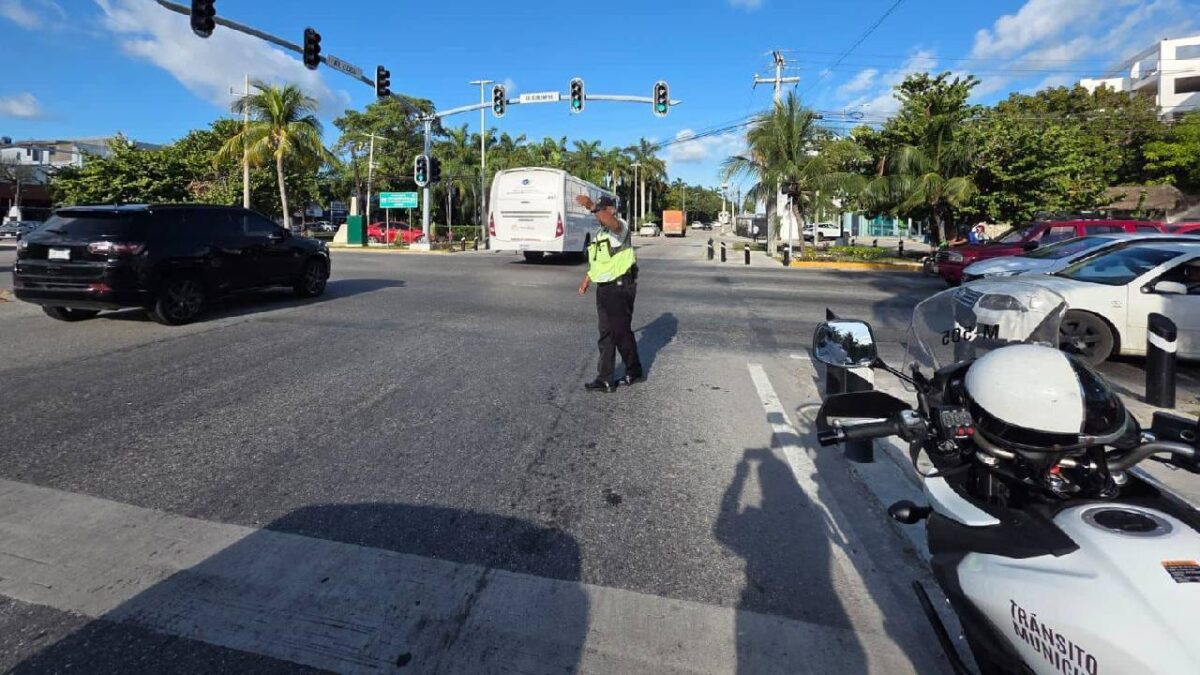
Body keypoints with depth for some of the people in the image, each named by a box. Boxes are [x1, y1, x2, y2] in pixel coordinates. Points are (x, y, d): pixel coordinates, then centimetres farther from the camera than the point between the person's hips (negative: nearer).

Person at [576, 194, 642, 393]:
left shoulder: (621, 226, -10)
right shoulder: (598, 234, 18)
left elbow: (611, 222, -36)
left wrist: (592, 206, -46)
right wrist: (586, 280, 15)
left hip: (621, 287, -8)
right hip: (603, 288, 8)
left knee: (622, 332, 1)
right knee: (606, 335, 8)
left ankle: (634, 371, 22)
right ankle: (605, 379, 12)